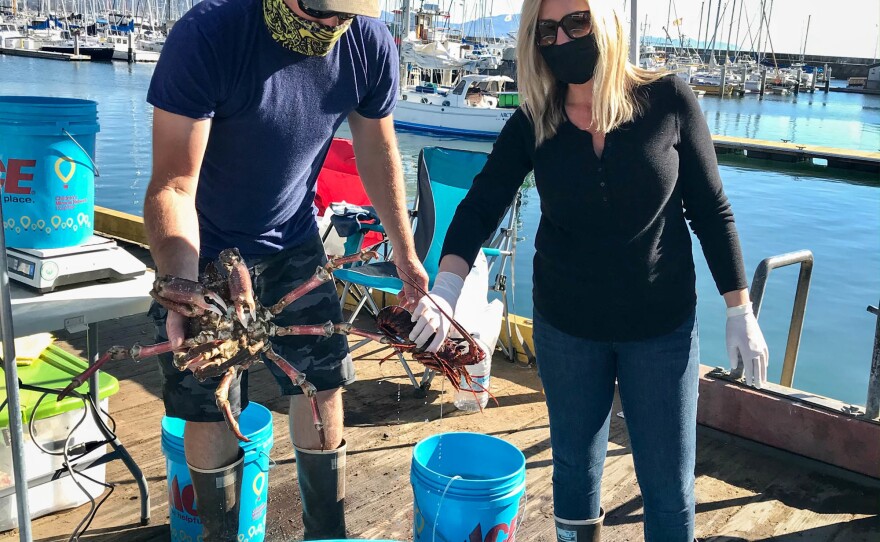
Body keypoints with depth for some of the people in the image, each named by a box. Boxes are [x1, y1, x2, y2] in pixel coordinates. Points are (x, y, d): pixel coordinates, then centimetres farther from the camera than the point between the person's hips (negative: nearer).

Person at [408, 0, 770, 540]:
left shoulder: (668, 100, -11)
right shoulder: (532, 125, -6)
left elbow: (711, 211, -5)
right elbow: (481, 208, -12)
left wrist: (742, 312, -4)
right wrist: (446, 288, -29)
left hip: (663, 326, -1)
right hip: (566, 324, 2)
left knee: (669, 481, 8)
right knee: (576, 466, 18)